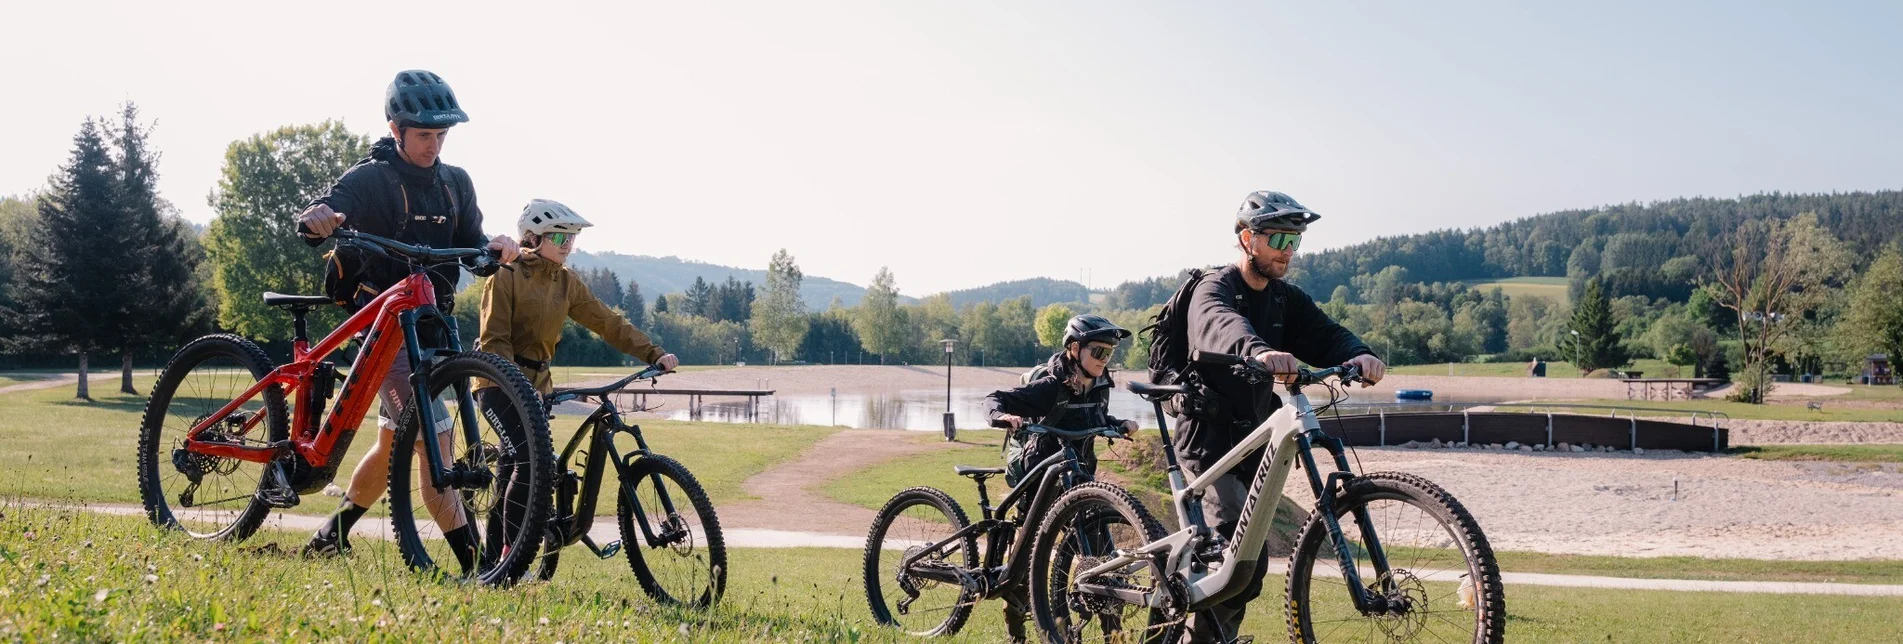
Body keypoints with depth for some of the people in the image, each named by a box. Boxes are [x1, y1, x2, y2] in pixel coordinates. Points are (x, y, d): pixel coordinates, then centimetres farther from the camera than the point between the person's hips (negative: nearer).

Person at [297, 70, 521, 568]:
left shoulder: (455, 183, 11)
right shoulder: (371, 178, -7)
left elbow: (469, 246, 7)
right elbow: (318, 217, -21)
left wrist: (496, 247, -15)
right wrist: (318, 218, -44)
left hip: (430, 326, 7)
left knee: (394, 445, 17)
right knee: (436, 440, -17)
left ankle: (332, 537, 37)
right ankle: (476, 564, -17)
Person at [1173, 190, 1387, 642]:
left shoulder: (1286, 299, 9)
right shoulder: (1214, 290, -12)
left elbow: (1324, 334, -8)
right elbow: (1222, 325, -36)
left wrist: (1358, 355, -31)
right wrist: (1258, 351, -59)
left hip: (1251, 440, 7)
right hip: (1208, 439, -7)